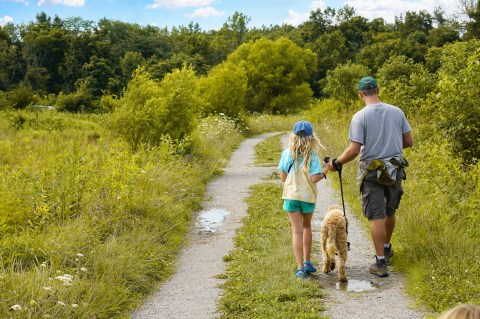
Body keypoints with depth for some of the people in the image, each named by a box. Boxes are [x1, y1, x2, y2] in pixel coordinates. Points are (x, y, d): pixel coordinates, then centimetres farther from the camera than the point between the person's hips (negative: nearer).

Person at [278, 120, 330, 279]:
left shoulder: (287, 154, -2)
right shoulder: (312, 155, -9)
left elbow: (283, 177, 2)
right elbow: (314, 178, -16)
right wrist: (326, 169, -2)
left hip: (291, 196, 0)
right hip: (308, 196, 0)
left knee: (297, 230, 0)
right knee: (307, 226, 22)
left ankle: (300, 267, -8)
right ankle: (307, 262, 28)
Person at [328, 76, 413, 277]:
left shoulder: (360, 117, -13)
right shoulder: (397, 112, 0)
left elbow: (354, 150, -17)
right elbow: (409, 141, 4)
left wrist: (336, 164, -2)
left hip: (372, 172, -4)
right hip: (395, 170, 4)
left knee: (376, 217, 0)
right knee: (389, 211, 21)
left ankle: (381, 263, 2)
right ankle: (387, 248, 41)